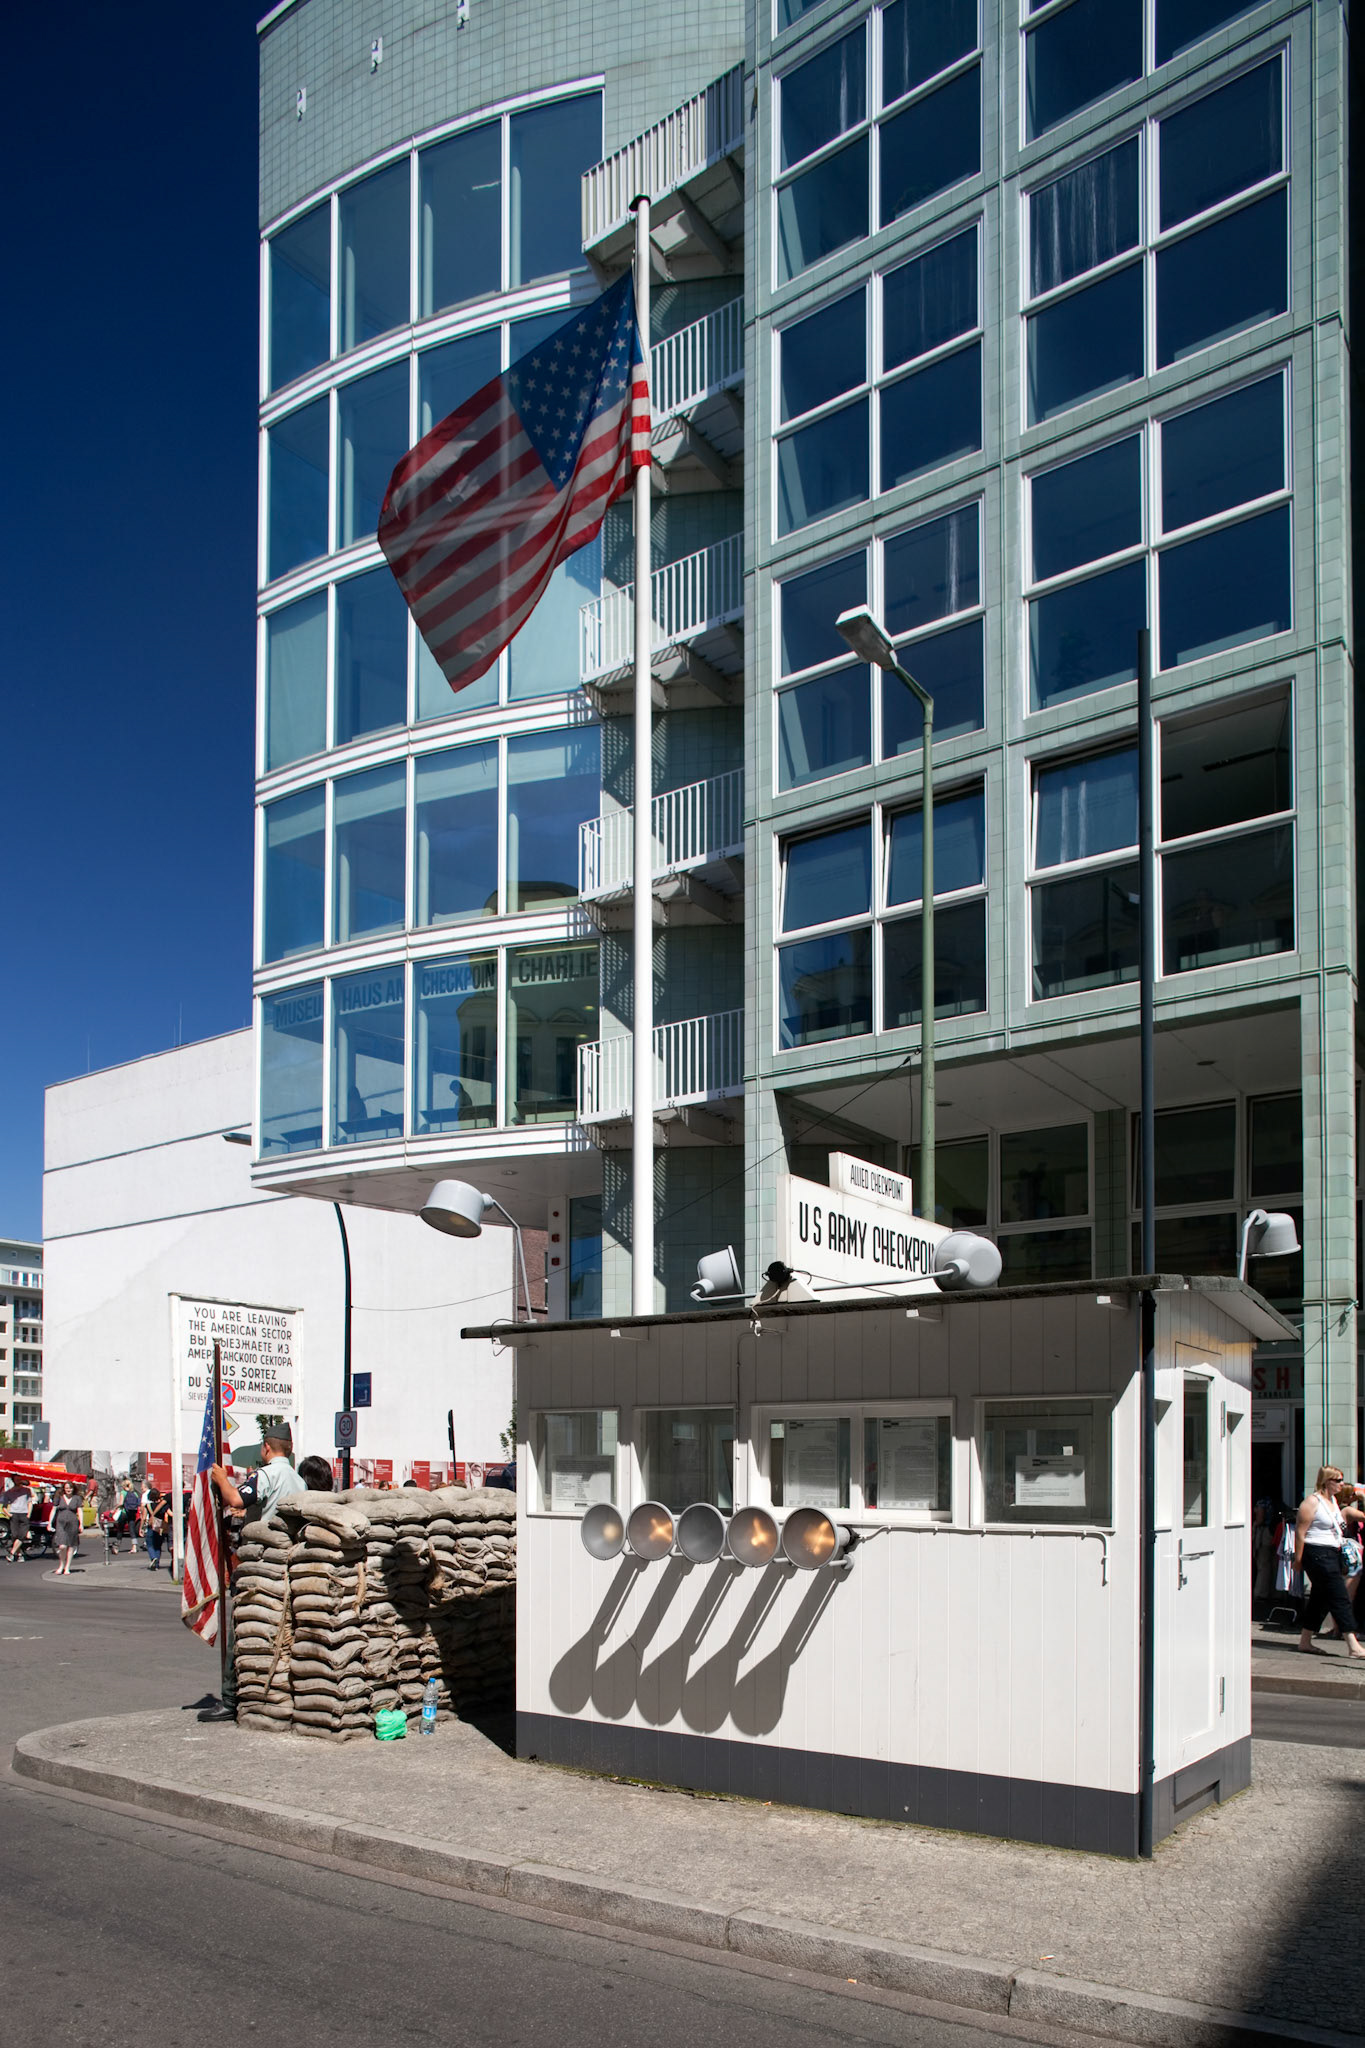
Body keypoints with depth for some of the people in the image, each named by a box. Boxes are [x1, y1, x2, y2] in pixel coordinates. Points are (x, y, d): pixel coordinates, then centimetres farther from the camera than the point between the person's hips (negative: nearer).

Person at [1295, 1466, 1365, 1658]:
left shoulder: (1333, 1500, 14)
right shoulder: (1312, 1501, -13)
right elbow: (1300, 1532, -14)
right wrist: (1298, 1559, -15)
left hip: (1332, 1554, 9)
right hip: (1317, 1554, -9)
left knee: (1319, 1598, 12)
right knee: (1340, 1597, -11)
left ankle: (1305, 1642, 19)